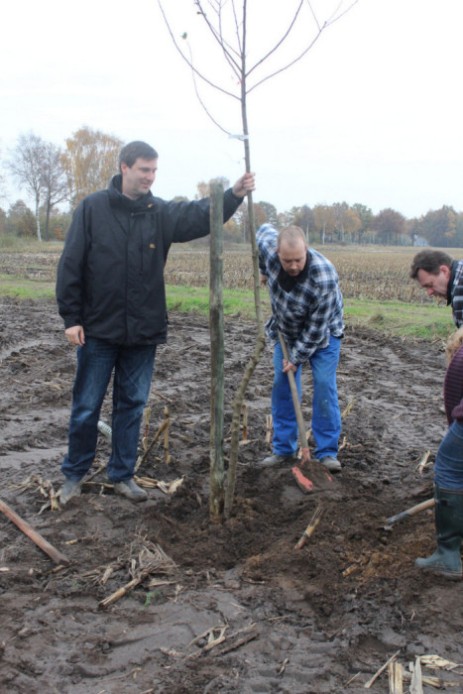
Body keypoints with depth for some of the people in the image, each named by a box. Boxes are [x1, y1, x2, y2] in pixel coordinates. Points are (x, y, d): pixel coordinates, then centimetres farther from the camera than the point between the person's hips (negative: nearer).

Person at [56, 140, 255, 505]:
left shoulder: (161, 212, 2)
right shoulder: (93, 208, -5)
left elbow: (200, 215, -15)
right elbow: (71, 265, -5)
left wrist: (234, 195, -32)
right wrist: (71, 317, -8)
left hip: (144, 331, 3)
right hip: (98, 330, -3)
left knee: (133, 405, 12)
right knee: (86, 407, 8)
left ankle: (122, 475, 26)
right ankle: (74, 474, 26)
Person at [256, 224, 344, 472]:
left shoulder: (324, 277, -39)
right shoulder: (267, 245, -26)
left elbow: (316, 328, -28)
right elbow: (265, 229, 1)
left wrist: (297, 358, -19)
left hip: (322, 333, -4)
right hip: (285, 329, 4)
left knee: (324, 385, -10)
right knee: (282, 385, 3)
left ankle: (327, 452, -1)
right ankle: (283, 449, 11)